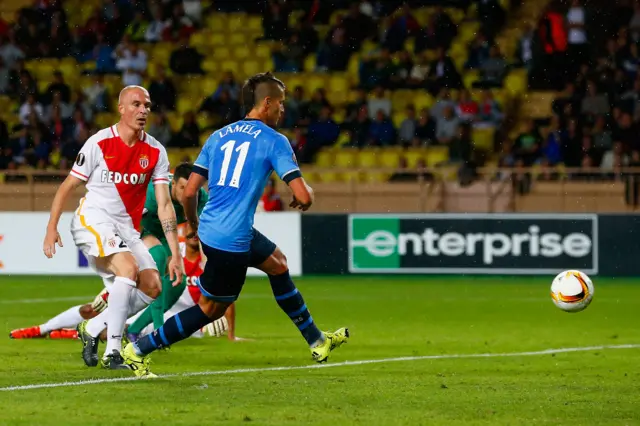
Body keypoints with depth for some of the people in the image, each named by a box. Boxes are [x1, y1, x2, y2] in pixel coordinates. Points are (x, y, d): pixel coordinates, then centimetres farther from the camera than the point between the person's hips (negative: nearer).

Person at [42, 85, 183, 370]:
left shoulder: (155, 152, 2)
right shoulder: (99, 143, -8)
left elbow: (164, 205, 0)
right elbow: (67, 187, -1)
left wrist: (175, 254, -6)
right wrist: (51, 228, -8)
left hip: (126, 227, 6)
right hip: (92, 220, -6)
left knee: (152, 286, -7)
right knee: (129, 268, -28)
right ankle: (112, 352, -28)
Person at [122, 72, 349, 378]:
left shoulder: (219, 136, 11)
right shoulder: (274, 142, -7)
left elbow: (189, 192, 9)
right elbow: (303, 196, -14)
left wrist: (193, 224, 26)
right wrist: (303, 200, 10)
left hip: (210, 228, 8)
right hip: (232, 239, -8)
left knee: (277, 262, 24)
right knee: (211, 309, 5)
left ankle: (316, 341, 34)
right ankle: (139, 350, 6)